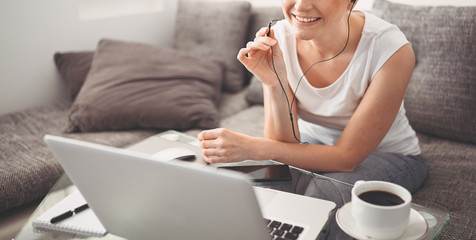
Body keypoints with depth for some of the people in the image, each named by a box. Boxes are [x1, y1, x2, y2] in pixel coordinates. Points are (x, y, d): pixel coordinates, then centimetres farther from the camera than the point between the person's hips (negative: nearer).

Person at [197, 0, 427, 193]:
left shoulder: (391, 50, -27)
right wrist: (274, 84, -35)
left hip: (387, 155, -2)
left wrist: (253, 148, -33)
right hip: (310, 144, 3)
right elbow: (284, 144, -17)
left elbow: (347, 156, -24)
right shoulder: (279, 37, -17)